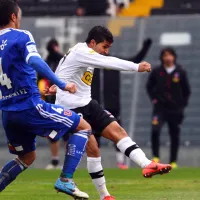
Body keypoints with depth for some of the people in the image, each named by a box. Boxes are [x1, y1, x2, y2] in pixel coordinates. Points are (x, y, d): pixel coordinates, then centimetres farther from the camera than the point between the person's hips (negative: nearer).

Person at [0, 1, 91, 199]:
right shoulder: (21, 36, -7)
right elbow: (34, 61, -26)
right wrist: (61, 84, -27)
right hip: (29, 106, -7)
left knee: (26, 158, 26)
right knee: (83, 127, 3)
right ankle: (65, 180, -7)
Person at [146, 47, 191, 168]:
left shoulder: (181, 72, 0)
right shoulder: (157, 72, 1)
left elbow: (187, 90, 9)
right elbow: (149, 86, 15)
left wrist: (183, 105, 4)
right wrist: (153, 98, 3)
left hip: (176, 109, 1)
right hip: (160, 107, -1)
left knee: (175, 135, 6)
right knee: (155, 130, -21)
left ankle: (173, 161, 17)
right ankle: (156, 157, -8)